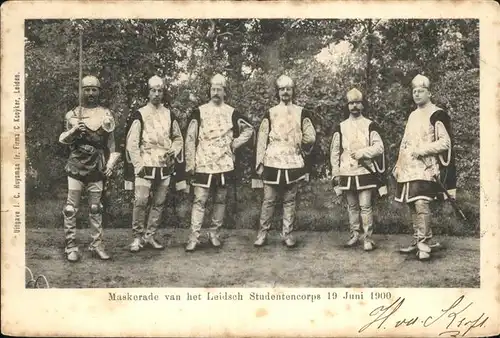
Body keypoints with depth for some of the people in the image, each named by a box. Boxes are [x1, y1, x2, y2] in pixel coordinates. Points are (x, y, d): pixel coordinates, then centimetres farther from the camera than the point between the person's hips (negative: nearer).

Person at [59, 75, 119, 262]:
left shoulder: (106, 115, 8)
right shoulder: (73, 114, 5)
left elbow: (112, 142, 10)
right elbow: (63, 139, 5)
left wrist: (111, 163, 0)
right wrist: (73, 131, -16)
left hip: (97, 168, 1)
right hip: (76, 166, -1)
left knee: (96, 208, 8)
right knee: (71, 207, -4)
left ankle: (96, 244, 15)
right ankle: (71, 246, 2)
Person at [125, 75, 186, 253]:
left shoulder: (169, 115, 10)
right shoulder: (140, 115, -2)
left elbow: (178, 138, 20)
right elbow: (132, 143, -4)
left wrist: (174, 151, 1)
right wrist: (138, 166, -10)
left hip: (165, 166, 4)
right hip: (145, 166, -4)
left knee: (159, 203, 6)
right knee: (140, 202, -9)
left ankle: (150, 236, 17)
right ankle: (138, 237, 4)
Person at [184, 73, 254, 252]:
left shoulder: (232, 113, 6)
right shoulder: (199, 112, 1)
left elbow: (249, 129, 17)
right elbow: (190, 138, 0)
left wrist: (235, 143, 4)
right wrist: (190, 163, -5)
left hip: (225, 165, 2)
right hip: (203, 164, -2)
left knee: (220, 200, 8)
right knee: (199, 200, -4)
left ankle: (215, 233, 20)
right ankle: (194, 237, -2)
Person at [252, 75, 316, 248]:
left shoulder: (301, 113, 7)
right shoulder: (270, 114, 6)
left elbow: (310, 137, 7)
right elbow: (261, 140, 4)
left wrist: (301, 152, 12)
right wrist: (259, 164, 0)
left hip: (293, 164, 1)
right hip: (272, 164, 0)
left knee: (290, 201, 5)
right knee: (268, 200, 2)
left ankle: (288, 234, 13)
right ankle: (262, 233, 10)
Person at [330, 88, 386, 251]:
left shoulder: (370, 125, 2)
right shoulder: (340, 127, 8)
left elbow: (379, 147, -4)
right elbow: (334, 151, 10)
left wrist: (361, 152, -15)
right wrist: (336, 173, 5)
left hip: (365, 172, -3)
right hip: (347, 174, 3)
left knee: (365, 206, -6)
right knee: (352, 206, 11)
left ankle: (368, 238, 1)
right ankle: (355, 235, 21)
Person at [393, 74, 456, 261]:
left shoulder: (436, 115, -4)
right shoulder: (413, 115, 18)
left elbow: (445, 142, -11)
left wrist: (422, 150, -16)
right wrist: (399, 166, 17)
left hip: (426, 168, -7)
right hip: (409, 168, 7)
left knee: (421, 203, -18)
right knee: (412, 205, 9)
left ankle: (424, 244, -12)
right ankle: (417, 240, 18)